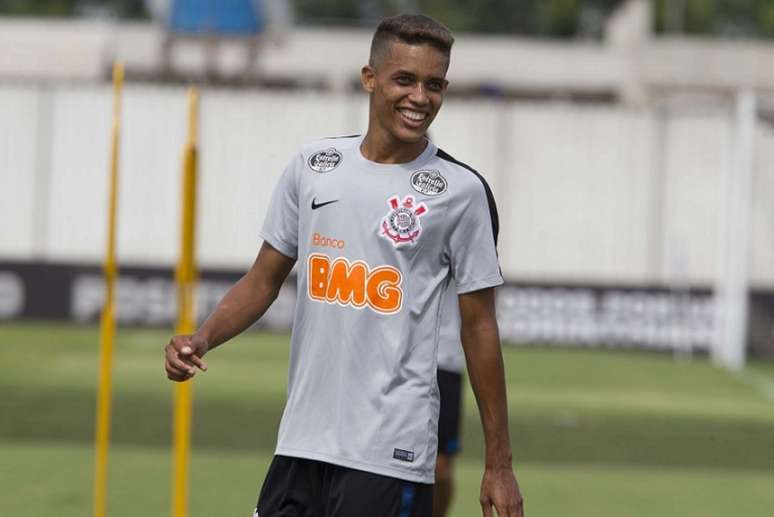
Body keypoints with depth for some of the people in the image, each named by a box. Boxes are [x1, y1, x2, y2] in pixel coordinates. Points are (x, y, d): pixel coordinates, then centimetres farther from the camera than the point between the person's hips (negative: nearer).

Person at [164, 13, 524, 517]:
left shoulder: (461, 191, -3)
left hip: (391, 451, -4)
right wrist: (202, 339, -4)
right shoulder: (313, 165, 8)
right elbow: (265, 280, 15)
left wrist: (499, 465, 0)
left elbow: (479, 326, 0)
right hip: (301, 439, 4)